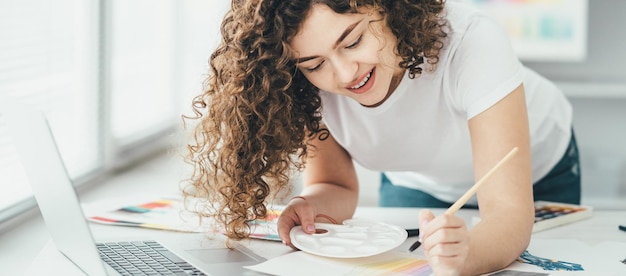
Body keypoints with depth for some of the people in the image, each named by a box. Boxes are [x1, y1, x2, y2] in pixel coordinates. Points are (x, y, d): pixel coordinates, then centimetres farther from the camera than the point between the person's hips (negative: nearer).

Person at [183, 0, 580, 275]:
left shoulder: (472, 43, -41)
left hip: (535, 175, -2)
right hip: (416, 185, 2)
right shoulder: (308, 84, -29)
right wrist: (313, 207, -37)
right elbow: (337, 187, -15)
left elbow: (510, 211, -44)